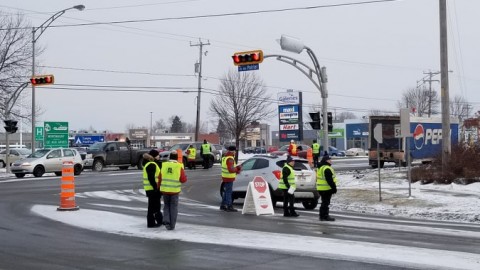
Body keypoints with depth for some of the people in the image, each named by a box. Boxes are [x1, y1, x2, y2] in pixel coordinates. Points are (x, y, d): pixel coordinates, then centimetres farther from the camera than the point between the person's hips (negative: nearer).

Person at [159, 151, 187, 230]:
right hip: (174, 190, -2)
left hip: (165, 189, 2)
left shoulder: (164, 165, 1)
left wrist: (159, 187, 17)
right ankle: (172, 225, 9)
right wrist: (185, 176, 15)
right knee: (173, 207, 9)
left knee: (166, 206, 17)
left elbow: (160, 178, 4)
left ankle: (166, 221, 1)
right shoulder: (179, 166, -6)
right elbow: (183, 179, -6)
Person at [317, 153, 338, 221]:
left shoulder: (321, 167, 16)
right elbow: (329, 180, -22)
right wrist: (334, 188, -18)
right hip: (326, 189, -10)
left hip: (321, 188, 10)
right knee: (326, 203, -5)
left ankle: (322, 216, 22)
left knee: (324, 202, 16)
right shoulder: (327, 169, -18)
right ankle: (325, 216, -2)